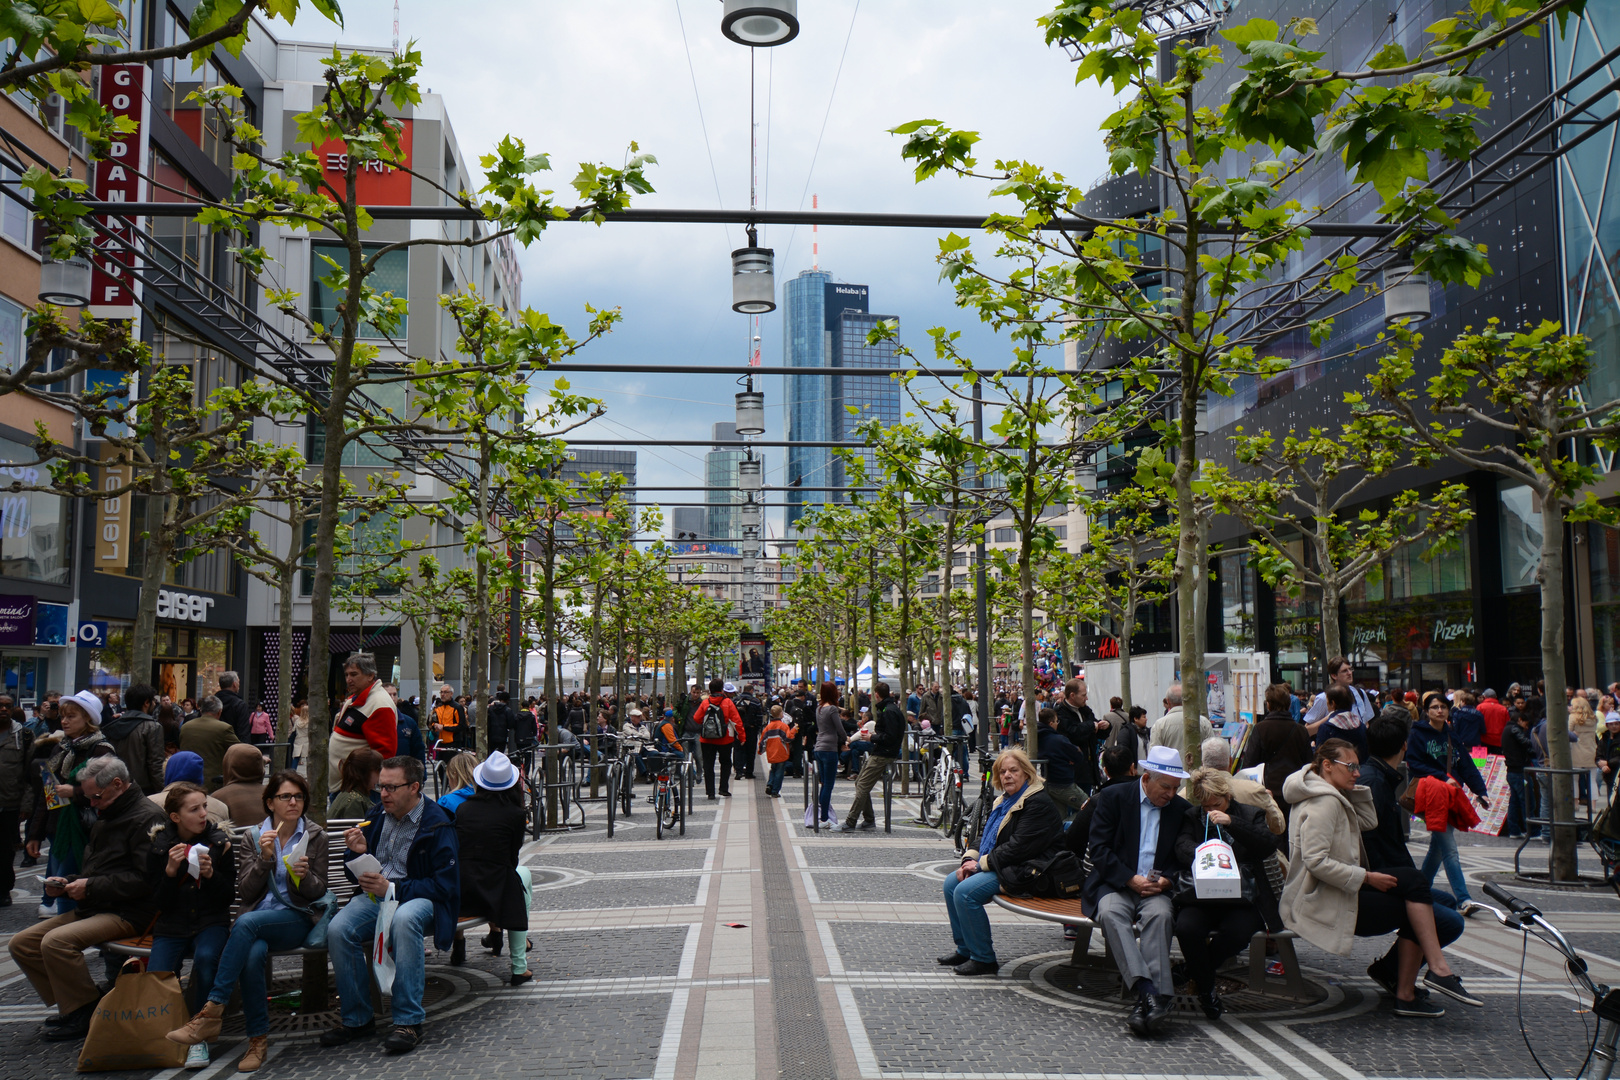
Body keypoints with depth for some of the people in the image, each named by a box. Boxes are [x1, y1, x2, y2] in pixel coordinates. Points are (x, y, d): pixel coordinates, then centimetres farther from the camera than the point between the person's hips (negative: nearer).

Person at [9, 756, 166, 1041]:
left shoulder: (147, 819, -12)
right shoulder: (106, 818, 20)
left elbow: (144, 879, -21)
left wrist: (92, 887, -18)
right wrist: (67, 882, 8)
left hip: (128, 913, -10)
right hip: (93, 909, 11)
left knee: (56, 942, -29)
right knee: (21, 943, 2)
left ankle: (85, 1015, -13)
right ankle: (71, 1005, 3)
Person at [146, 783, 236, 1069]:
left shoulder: (219, 841, -1)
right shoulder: (160, 845, 0)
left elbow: (229, 897, 1)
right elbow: (160, 902, -1)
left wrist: (210, 874, -17)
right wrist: (170, 871, -17)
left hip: (211, 922, -1)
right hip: (171, 926, 1)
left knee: (205, 957, -34)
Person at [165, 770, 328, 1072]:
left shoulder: (315, 836, 9)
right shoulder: (255, 836, 12)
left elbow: (318, 891, 6)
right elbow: (245, 892, 4)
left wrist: (304, 876, -17)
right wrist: (264, 858, -12)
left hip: (298, 919, -2)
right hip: (258, 918, 2)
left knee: (246, 923, -33)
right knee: (252, 954, -34)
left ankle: (211, 1011, -31)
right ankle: (258, 1039, -22)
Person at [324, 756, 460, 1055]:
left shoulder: (437, 824, -7)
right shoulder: (377, 818, 11)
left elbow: (446, 884, -12)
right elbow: (355, 875, 19)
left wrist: (393, 889, -20)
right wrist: (357, 852, -4)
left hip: (418, 897, -5)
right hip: (374, 895, 5)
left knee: (403, 920, -40)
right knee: (338, 929, -26)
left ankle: (409, 1022, -30)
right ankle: (357, 1019, -7)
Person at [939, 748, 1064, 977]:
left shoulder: (1038, 803, -16)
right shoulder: (1003, 800, 15)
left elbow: (1019, 847, -23)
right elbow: (986, 836, 17)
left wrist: (982, 863, -18)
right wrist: (970, 859, -3)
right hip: (1002, 866, 10)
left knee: (965, 892, -23)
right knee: (951, 882, 4)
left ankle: (984, 959, -12)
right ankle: (965, 950, 12)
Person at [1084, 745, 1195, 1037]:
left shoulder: (1182, 809, 10)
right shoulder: (1113, 797, 2)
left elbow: (1184, 859, 12)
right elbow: (1099, 849, -4)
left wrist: (1167, 880, -9)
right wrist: (1130, 879, -16)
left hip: (1157, 889, 1)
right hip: (1115, 884, -1)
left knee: (1160, 913, -33)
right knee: (1111, 912, -34)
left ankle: (1147, 1000, -38)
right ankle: (1148, 992, -44)